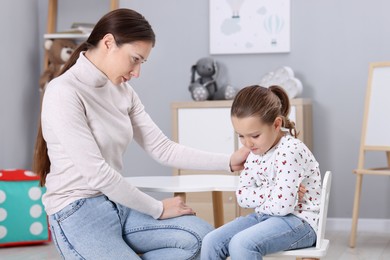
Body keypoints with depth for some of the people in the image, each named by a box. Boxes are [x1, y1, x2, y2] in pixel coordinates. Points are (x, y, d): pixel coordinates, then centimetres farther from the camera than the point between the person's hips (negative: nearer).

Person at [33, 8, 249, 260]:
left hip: (117, 204, 8)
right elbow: (96, 173, -20)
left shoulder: (122, 91, 8)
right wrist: (158, 209, -12)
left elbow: (163, 148, 5)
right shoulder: (64, 93, -17)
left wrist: (229, 162, -4)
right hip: (78, 213, -8)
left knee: (201, 236, -10)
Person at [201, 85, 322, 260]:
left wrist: (258, 200, -8)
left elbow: (282, 206, -27)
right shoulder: (256, 151, 4)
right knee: (211, 242, -7)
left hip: (300, 221, -9)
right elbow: (242, 196, 2)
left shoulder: (289, 151, -22)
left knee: (241, 244, -31)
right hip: (266, 216, 9)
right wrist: (272, 193, -14)